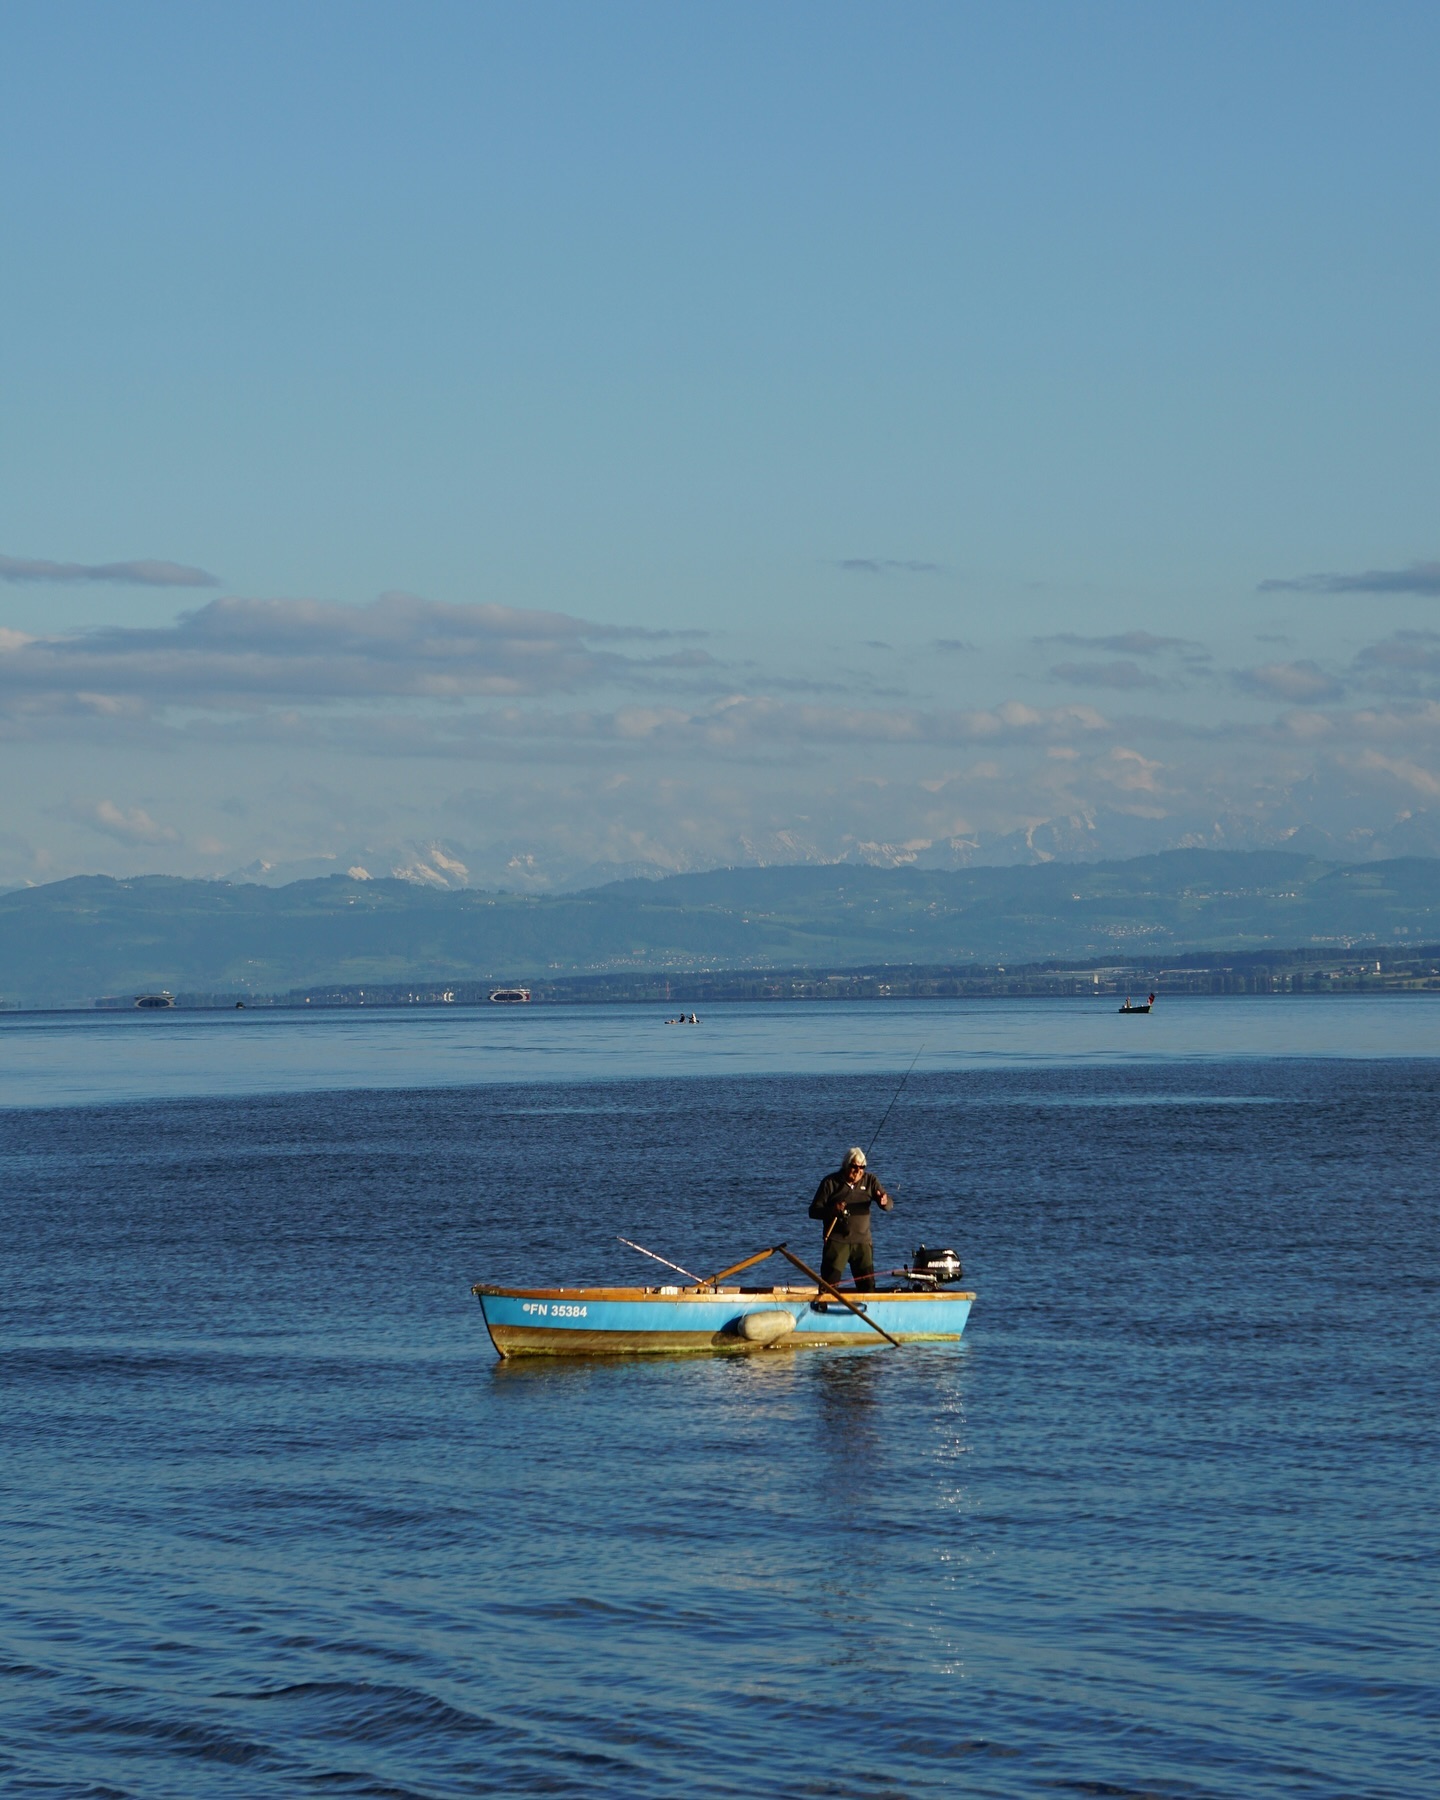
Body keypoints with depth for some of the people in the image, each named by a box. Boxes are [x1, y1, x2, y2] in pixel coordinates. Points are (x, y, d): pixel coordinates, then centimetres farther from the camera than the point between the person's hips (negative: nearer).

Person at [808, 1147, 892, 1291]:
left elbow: (889, 1205, 0)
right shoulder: (830, 1182, -1)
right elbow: (813, 1211, -2)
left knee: (868, 1286, 3)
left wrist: (885, 1202, -26)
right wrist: (832, 1210, -22)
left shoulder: (869, 1180, 6)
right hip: (837, 1242, -2)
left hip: (863, 1242, 2)